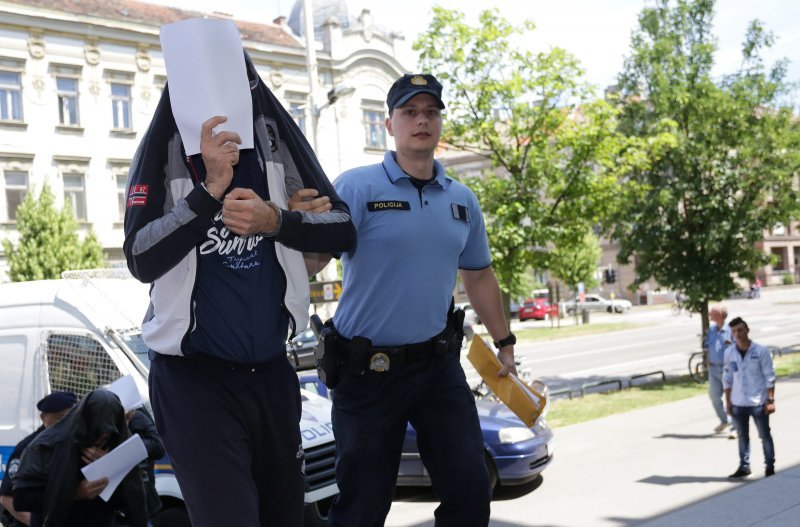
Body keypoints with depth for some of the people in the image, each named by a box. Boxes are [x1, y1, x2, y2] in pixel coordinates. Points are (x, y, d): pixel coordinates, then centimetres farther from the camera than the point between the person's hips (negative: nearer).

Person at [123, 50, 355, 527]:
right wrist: (210, 187, -24)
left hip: (272, 371, 4)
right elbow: (142, 261, -16)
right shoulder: (165, 152, -6)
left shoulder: (275, 138, 0)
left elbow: (343, 231, -2)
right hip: (194, 377, -3)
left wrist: (274, 221, -19)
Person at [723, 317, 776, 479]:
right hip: (738, 403, 3)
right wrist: (728, 401, 7)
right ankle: (744, 466, 19)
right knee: (742, 436, 11)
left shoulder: (761, 351, -6)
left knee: (765, 435, 5)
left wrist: (770, 400, -9)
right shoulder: (729, 352, 3)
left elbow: (770, 377, -5)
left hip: (758, 403, -3)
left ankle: (770, 466, 16)